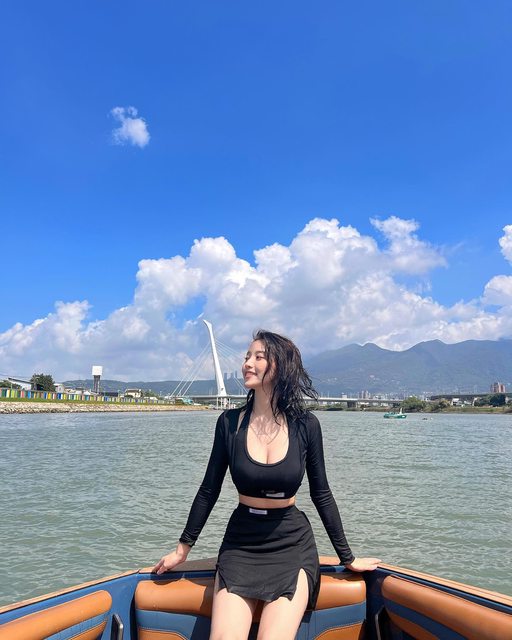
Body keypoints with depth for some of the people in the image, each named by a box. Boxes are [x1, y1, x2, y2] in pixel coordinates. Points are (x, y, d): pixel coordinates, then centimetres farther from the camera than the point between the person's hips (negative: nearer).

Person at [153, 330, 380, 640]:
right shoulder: (230, 422, -6)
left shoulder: (305, 425, -9)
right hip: (240, 544, 1)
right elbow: (209, 490, 4)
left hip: (292, 545, -1)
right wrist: (184, 547, 9)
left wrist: (347, 557, 7)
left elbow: (321, 494, 1)